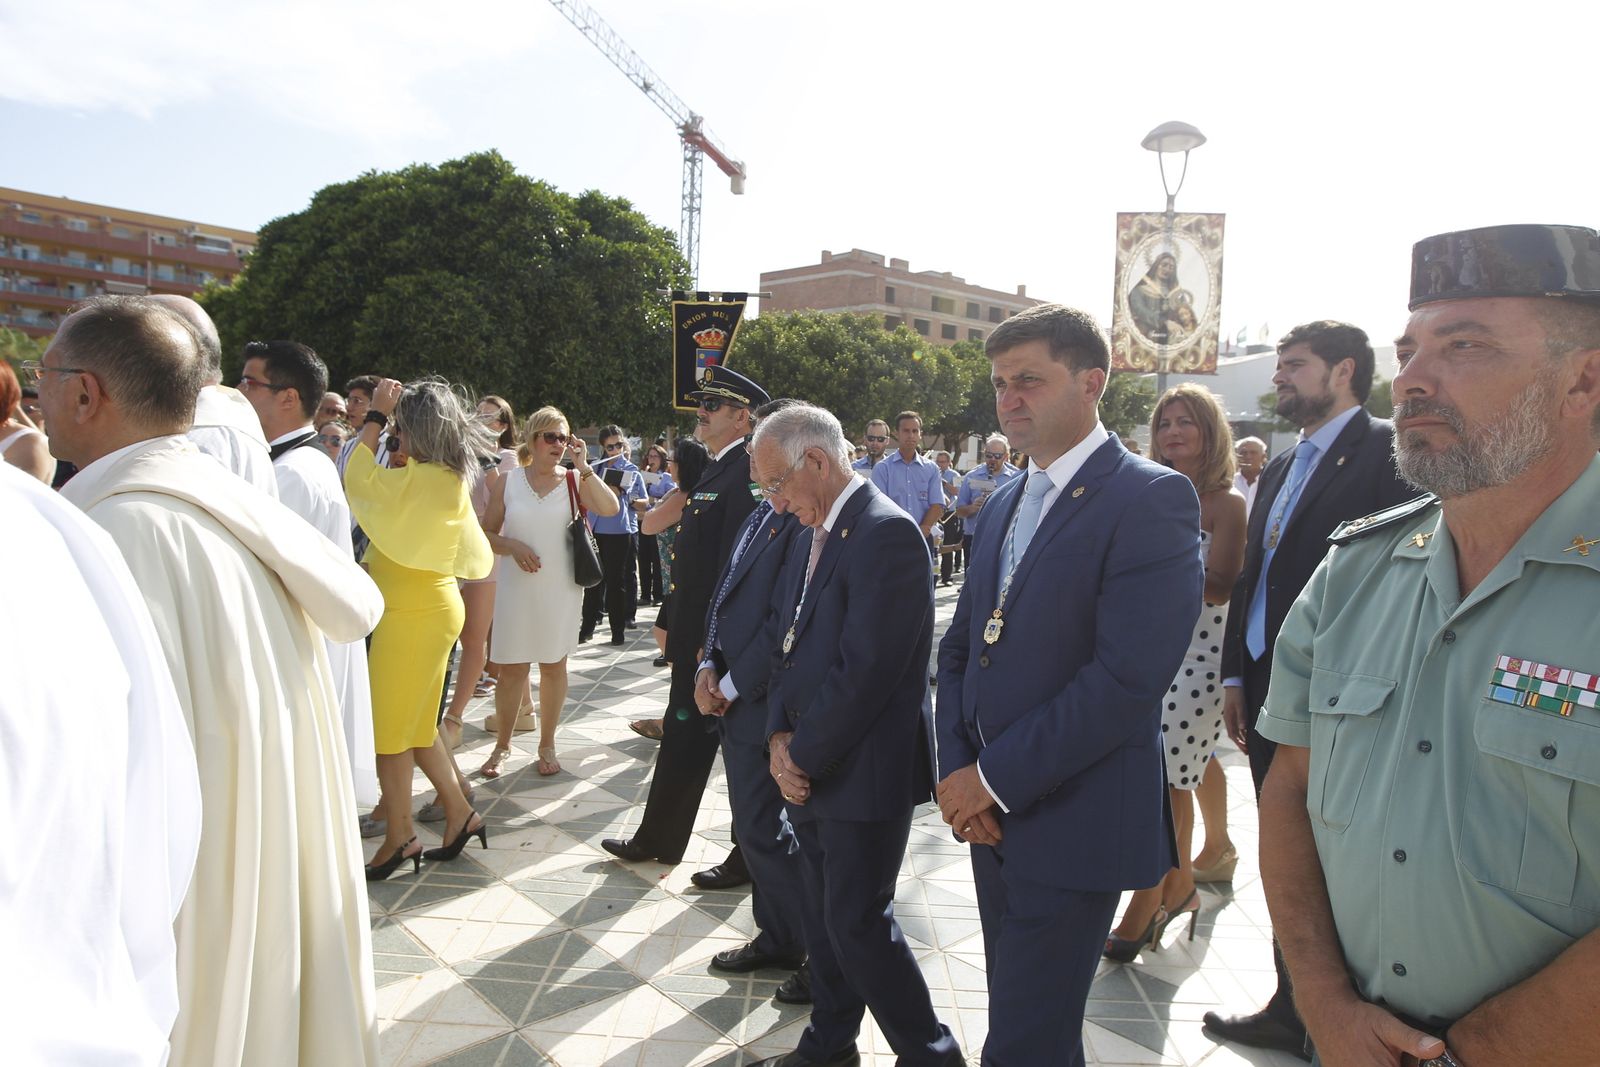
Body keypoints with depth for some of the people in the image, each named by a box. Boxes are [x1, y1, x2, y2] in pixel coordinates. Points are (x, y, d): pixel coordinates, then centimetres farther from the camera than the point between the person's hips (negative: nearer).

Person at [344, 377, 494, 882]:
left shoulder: (424, 480, -22)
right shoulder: (450, 478, 7)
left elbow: (358, 478, -14)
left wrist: (376, 415, -7)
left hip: (413, 615, -10)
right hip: (431, 608, 10)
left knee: (390, 730, 4)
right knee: (417, 726, 19)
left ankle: (399, 839, 17)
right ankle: (460, 814, 25)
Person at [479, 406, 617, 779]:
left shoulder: (574, 481, -1)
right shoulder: (507, 483, 1)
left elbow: (611, 508, -18)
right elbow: (487, 534, 5)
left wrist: (584, 467, -20)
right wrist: (512, 546, -14)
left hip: (561, 589, 0)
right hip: (517, 588, 0)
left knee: (554, 665, 9)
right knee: (511, 669, 5)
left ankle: (547, 745, 24)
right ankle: (502, 744, 22)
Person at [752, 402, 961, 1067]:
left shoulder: (885, 532, -21)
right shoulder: (812, 532, 9)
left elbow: (865, 670, -24)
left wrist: (804, 755, -14)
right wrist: (781, 736, -2)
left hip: (865, 773, -8)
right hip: (810, 767, 8)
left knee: (859, 921, 3)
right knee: (822, 916, 19)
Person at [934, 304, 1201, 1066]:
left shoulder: (1151, 499, -14)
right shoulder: (1003, 503, 11)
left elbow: (1129, 676, -23)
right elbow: (959, 648, 11)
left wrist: (995, 777, -18)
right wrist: (957, 772, -4)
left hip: (1072, 824, -7)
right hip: (991, 814, 7)